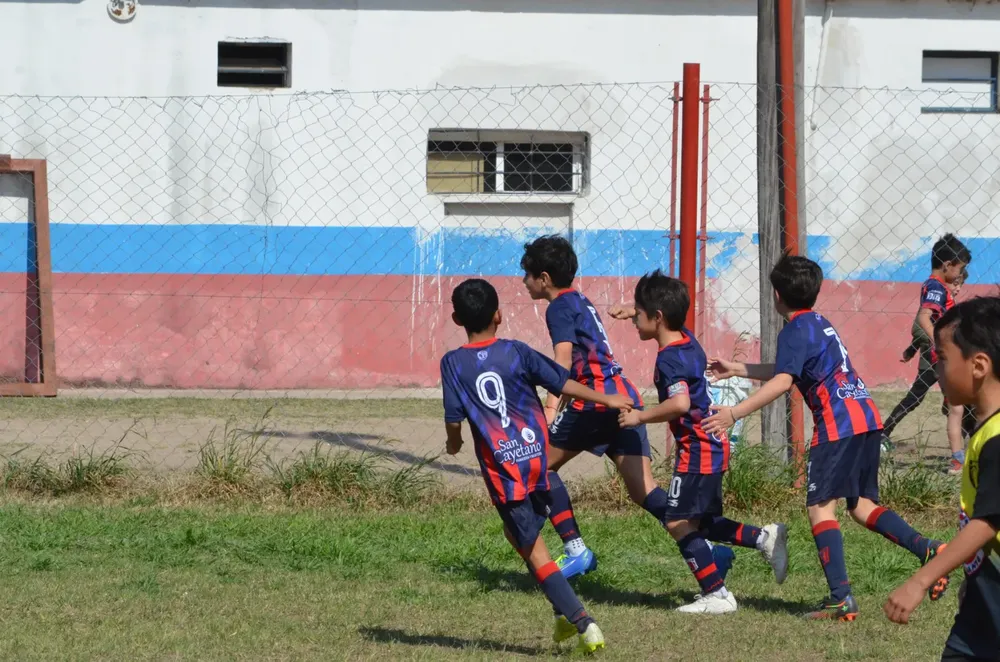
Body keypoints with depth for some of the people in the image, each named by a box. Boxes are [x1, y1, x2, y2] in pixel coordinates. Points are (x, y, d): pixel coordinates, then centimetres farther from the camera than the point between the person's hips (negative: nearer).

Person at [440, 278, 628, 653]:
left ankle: (580, 619, -10)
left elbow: (454, 418, -4)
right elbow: (562, 383, 3)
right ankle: (566, 614, 23)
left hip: (502, 466, -3)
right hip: (536, 454, 3)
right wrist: (606, 400, 17)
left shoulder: (453, 363, -2)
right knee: (518, 532, 25)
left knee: (533, 550, 2)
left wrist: (454, 443, 18)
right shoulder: (517, 352, 2)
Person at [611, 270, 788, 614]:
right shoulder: (687, 340, 9)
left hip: (695, 450, -10)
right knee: (702, 523, 19)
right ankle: (765, 537, 12)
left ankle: (716, 594, -5)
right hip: (713, 446, 10)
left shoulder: (669, 359, -19)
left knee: (679, 523, -5)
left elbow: (680, 403, -35)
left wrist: (641, 416, -25)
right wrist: (636, 313, 29)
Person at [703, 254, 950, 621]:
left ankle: (841, 597, -16)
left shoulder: (795, 331, -5)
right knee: (861, 504, 16)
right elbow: (788, 370, 36)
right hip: (867, 417, 9)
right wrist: (737, 368, 44)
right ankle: (926, 549, -3)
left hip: (838, 424, -9)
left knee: (821, 506, -6)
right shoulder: (818, 323, 23)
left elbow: (782, 381, -19)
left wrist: (735, 413, -21)